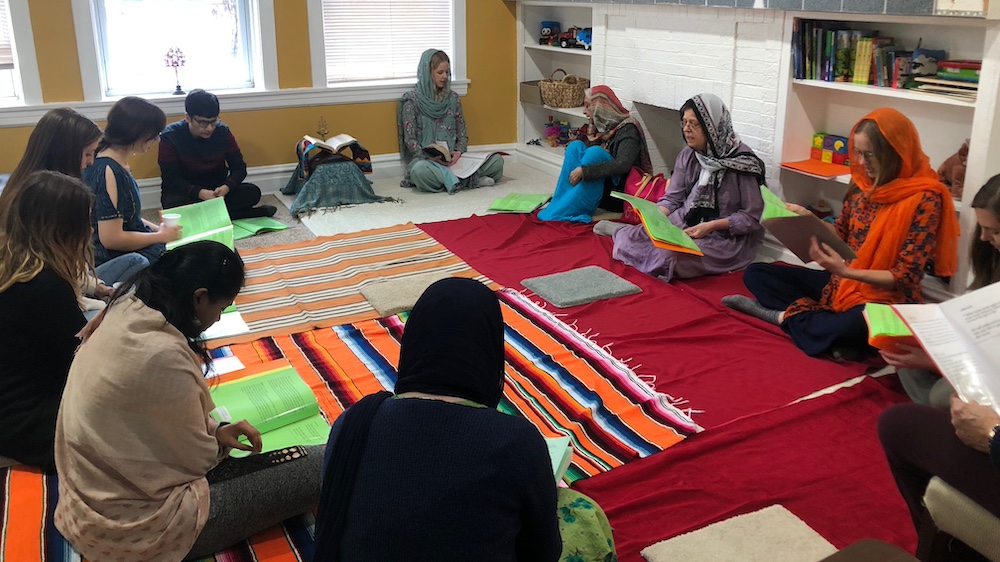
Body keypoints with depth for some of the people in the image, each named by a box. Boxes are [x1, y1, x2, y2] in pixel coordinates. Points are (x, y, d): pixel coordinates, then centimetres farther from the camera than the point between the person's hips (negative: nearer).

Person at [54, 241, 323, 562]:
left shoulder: (126, 312, -3)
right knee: (324, 467, -12)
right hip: (139, 528, -9)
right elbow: (198, 459, -15)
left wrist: (214, 431, 3)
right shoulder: (162, 355, -30)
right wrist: (220, 440, 6)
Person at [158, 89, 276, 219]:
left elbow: (239, 168, -4)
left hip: (218, 190, 2)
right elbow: (171, 179, -17)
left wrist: (226, 187, -27)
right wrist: (200, 193, -35)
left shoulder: (222, 131, -7)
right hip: (184, 193, -2)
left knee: (253, 192, -22)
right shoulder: (169, 136, -15)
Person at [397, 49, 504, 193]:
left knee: (497, 160, -16)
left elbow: (462, 134, 13)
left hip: (452, 159, 4)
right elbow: (410, 139, -5)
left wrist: (459, 152, -9)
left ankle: (451, 178, -25)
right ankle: (469, 180, -29)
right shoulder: (412, 100, -1)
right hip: (424, 159, -4)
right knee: (419, 170, -42)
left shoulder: (453, 98, 12)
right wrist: (430, 157, -21)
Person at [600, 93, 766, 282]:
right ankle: (627, 232, 15)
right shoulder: (688, 155, 3)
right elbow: (672, 198, 5)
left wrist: (711, 226, -23)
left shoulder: (742, 161, -15)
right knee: (630, 240, -19)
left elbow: (751, 217, -13)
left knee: (670, 254, -32)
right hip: (684, 223, 5)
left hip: (727, 236, -5)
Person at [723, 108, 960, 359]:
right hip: (842, 282, 7)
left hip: (884, 297, -7)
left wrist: (847, 271, -31)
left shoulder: (924, 199, -18)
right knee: (756, 272, 0)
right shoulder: (863, 182, 1)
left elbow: (904, 278, -19)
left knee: (854, 324, -42)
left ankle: (786, 315, -14)